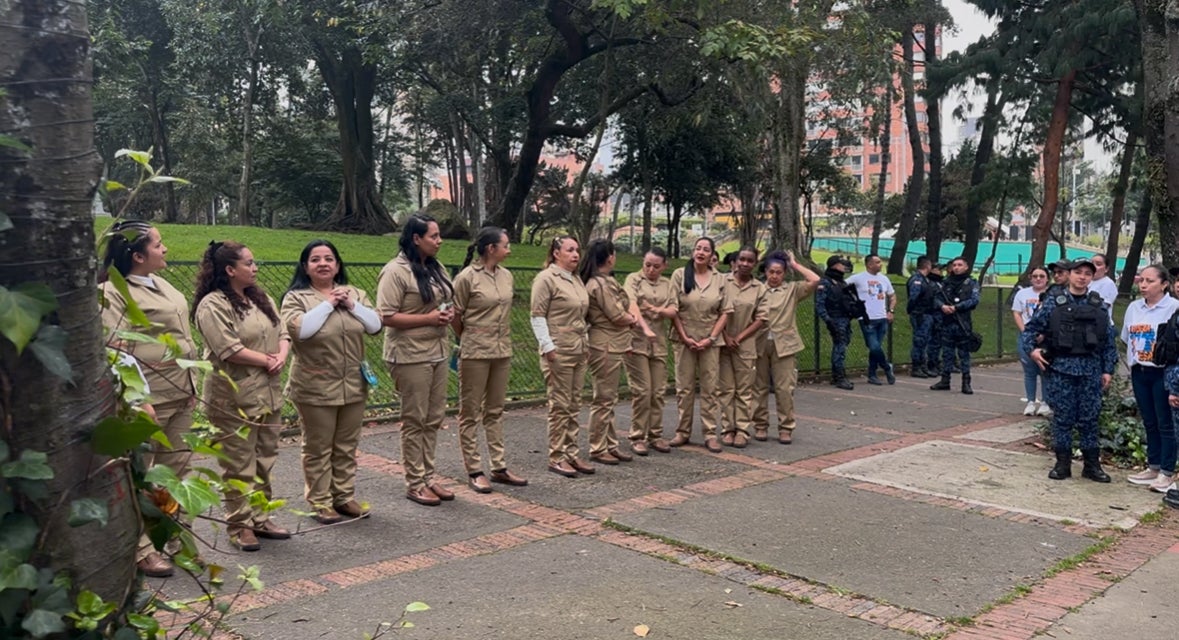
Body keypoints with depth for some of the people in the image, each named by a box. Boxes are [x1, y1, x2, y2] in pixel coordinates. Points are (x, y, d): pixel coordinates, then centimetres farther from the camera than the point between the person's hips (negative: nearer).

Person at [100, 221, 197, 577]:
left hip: (180, 394, 9)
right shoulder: (113, 292, -12)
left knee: (176, 470, 15)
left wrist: (191, 385, 18)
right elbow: (116, 351, -19)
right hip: (149, 396, -8)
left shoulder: (161, 284, 14)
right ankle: (141, 550, 10)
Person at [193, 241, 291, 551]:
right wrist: (268, 360, -12)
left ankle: (260, 518, 25)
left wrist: (281, 357, -9)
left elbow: (283, 332, 11)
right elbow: (229, 349, -21)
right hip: (234, 396, -8)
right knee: (239, 464, 0)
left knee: (265, 459, 14)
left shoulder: (261, 298, 14)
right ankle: (240, 525, 10)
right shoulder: (212, 305, -13)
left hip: (268, 392, 8)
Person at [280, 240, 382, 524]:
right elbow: (299, 329, -22)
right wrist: (328, 304, -16)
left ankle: (344, 497, 26)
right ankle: (320, 502, 15)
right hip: (316, 388, -4)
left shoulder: (355, 293, 8)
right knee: (319, 448, 4)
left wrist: (351, 305, -11)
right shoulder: (295, 297, -6)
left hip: (353, 385, 5)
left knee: (347, 446, 14)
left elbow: (375, 325, 1)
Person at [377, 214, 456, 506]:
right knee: (415, 420, 1)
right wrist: (428, 318, -19)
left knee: (434, 418, 12)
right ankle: (414, 482, 12)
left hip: (438, 352, 8)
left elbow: (446, 302, 25)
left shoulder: (436, 269, 12)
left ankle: (428, 476, 23)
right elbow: (387, 317, -17)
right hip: (411, 356, -8)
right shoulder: (395, 271, -13)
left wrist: (448, 313, 1)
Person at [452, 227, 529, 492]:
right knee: (471, 413, 4)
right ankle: (474, 471, 10)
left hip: (502, 352, 6)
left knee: (495, 411, 13)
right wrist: (470, 340, 8)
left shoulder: (506, 275, 6)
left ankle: (499, 468, 20)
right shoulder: (467, 277, -12)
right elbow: (455, 316, -4)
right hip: (475, 353, -6)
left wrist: (503, 341, 12)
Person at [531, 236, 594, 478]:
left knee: (573, 406, 11)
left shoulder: (576, 279, 16)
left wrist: (586, 343, 16)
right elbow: (537, 316, -12)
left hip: (579, 351, 8)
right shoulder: (546, 278, -8)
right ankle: (556, 457, 5)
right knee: (559, 406, -3)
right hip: (559, 351, -8)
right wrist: (548, 347, -17)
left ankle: (571, 453, 18)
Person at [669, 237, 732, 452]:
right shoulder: (679, 275, 0)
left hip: (710, 341, 1)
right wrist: (685, 337, -9)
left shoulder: (720, 279, 6)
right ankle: (683, 432, 13)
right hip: (685, 339, -1)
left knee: (710, 388, 2)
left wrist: (711, 338, -7)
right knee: (684, 387, 4)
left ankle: (710, 433, 6)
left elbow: (725, 312, 3)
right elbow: (673, 309, -3)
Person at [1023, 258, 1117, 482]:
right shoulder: (1053, 303, 3)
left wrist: (1108, 370, 3)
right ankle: (1063, 463, 12)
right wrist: (1032, 349, -11)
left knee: (1089, 419, 6)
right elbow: (1031, 328, 5)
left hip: (1090, 371, 1)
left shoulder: (1099, 306, 8)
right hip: (1060, 369, -1)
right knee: (1062, 417, 4)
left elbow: (1108, 341, 8)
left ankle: (1092, 464, 15)